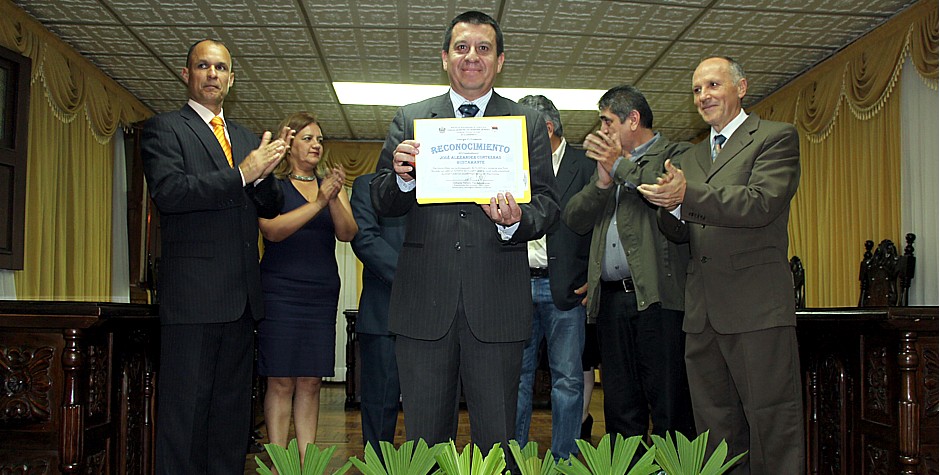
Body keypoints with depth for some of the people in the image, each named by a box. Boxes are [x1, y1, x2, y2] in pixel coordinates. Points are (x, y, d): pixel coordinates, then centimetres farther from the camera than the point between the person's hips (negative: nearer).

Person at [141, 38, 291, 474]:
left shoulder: (247, 139, 20)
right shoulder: (164, 128, 1)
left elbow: (269, 208, 15)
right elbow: (168, 192, -15)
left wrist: (264, 172, -6)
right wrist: (241, 174, -18)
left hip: (241, 296, 6)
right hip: (193, 293, -6)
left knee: (232, 411, 12)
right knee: (185, 411, -2)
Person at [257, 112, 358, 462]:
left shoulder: (331, 184, 13)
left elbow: (347, 233, 1)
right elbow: (273, 230, -14)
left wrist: (334, 199, -17)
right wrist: (318, 202, -20)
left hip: (322, 294, 4)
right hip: (280, 291, -4)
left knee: (311, 382, 4)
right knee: (281, 381, -3)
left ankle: (307, 461, 8)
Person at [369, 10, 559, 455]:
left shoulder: (529, 124, 9)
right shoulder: (409, 119, 11)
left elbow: (547, 203, 5)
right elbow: (382, 204, 9)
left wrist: (516, 221, -17)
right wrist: (402, 177, -13)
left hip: (497, 300, 0)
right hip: (424, 301, 1)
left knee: (496, 443, 8)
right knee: (424, 440, 11)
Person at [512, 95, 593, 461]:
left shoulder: (585, 167, 1)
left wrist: (592, 278, -7)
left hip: (564, 288, -3)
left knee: (568, 378, 3)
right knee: (517, 376, 8)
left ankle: (564, 461, 13)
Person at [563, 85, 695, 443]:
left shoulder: (677, 154, 6)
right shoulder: (607, 161, 24)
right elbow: (574, 219, 15)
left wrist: (621, 165, -8)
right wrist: (602, 182, -1)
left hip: (656, 295, -6)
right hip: (611, 298, 6)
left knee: (669, 406, -4)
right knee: (620, 407, 10)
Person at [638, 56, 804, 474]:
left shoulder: (777, 138, 2)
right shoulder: (691, 158, 22)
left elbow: (762, 203, -15)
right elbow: (680, 233, 17)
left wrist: (688, 196, -23)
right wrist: (671, 207, -6)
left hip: (756, 309, -6)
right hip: (703, 314, 7)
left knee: (772, 428, -3)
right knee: (715, 428, 11)